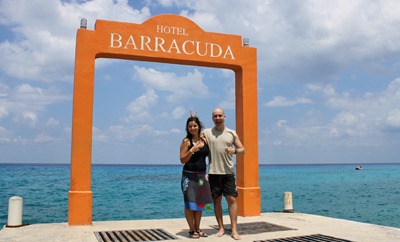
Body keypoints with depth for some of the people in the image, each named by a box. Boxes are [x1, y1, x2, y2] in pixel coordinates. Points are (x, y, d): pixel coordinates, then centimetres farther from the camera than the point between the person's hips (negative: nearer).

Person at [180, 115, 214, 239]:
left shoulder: (204, 140, 7)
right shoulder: (186, 141, -6)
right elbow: (182, 160, -9)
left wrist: (207, 173, 9)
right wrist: (192, 150, -22)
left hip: (202, 175, 5)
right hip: (189, 176, -5)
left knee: (200, 202, 11)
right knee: (190, 203, -1)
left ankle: (197, 229, 22)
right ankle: (192, 230, 10)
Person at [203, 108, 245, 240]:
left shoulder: (232, 133, 8)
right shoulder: (206, 133, 5)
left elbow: (242, 149, 11)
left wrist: (234, 151, -10)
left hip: (228, 172, 1)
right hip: (213, 172, 0)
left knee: (232, 199, -2)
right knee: (217, 200, 5)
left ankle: (234, 230, 4)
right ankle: (221, 228, 17)